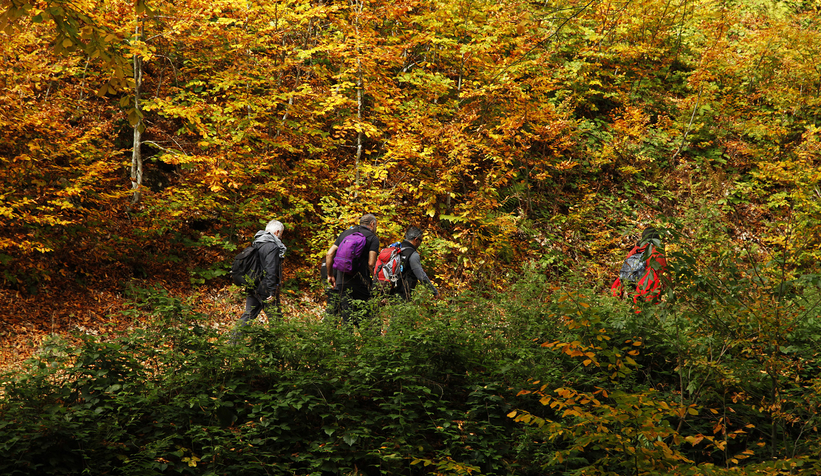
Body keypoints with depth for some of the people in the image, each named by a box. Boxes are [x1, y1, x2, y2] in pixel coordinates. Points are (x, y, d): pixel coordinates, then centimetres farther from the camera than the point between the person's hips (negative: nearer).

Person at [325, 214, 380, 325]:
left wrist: (330, 275, 17)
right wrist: (373, 278, 7)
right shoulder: (373, 238, 2)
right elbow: (371, 263, -9)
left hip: (341, 281, 5)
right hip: (359, 282, -5)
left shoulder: (345, 233, 17)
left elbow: (329, 254, 11)